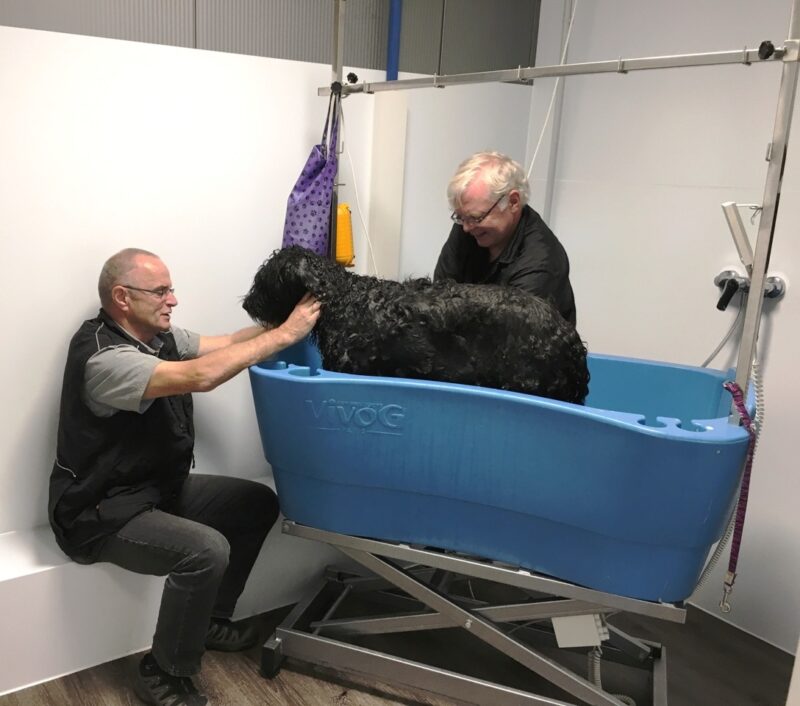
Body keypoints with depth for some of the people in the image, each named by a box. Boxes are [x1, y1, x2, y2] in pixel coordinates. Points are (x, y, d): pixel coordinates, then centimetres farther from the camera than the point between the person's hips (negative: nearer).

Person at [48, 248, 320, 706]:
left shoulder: (159, 336, 2)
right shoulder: (104, 358, -27)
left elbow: (226, 343, 1)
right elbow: (201, 376, -38)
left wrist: (285, 320, -16)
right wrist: (285, 334, -33)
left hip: (162, 487, 10)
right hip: (104, 513, -9)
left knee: (259, 504, 6)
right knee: (207, 549, -30)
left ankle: (210, 620, 21)